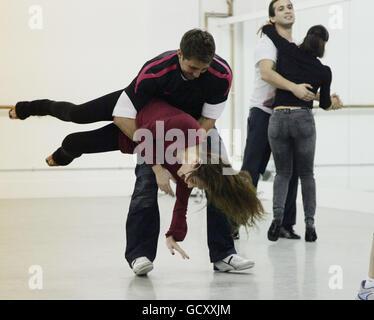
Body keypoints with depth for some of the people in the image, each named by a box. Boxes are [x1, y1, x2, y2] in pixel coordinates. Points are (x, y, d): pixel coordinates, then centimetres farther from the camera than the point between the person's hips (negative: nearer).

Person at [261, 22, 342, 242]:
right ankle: (310, 223, 5)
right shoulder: (324, 71, 4)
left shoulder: (288, 51, 2)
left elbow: (267, 28, 13)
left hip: (278, 118, 1)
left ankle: (277, 216, -7)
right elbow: (324, 103, 18)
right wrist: (335, 103, 41)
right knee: (306, 174, 14)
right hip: (304, 119, -1)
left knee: (282, 173, 15)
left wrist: (270, 24, 36)